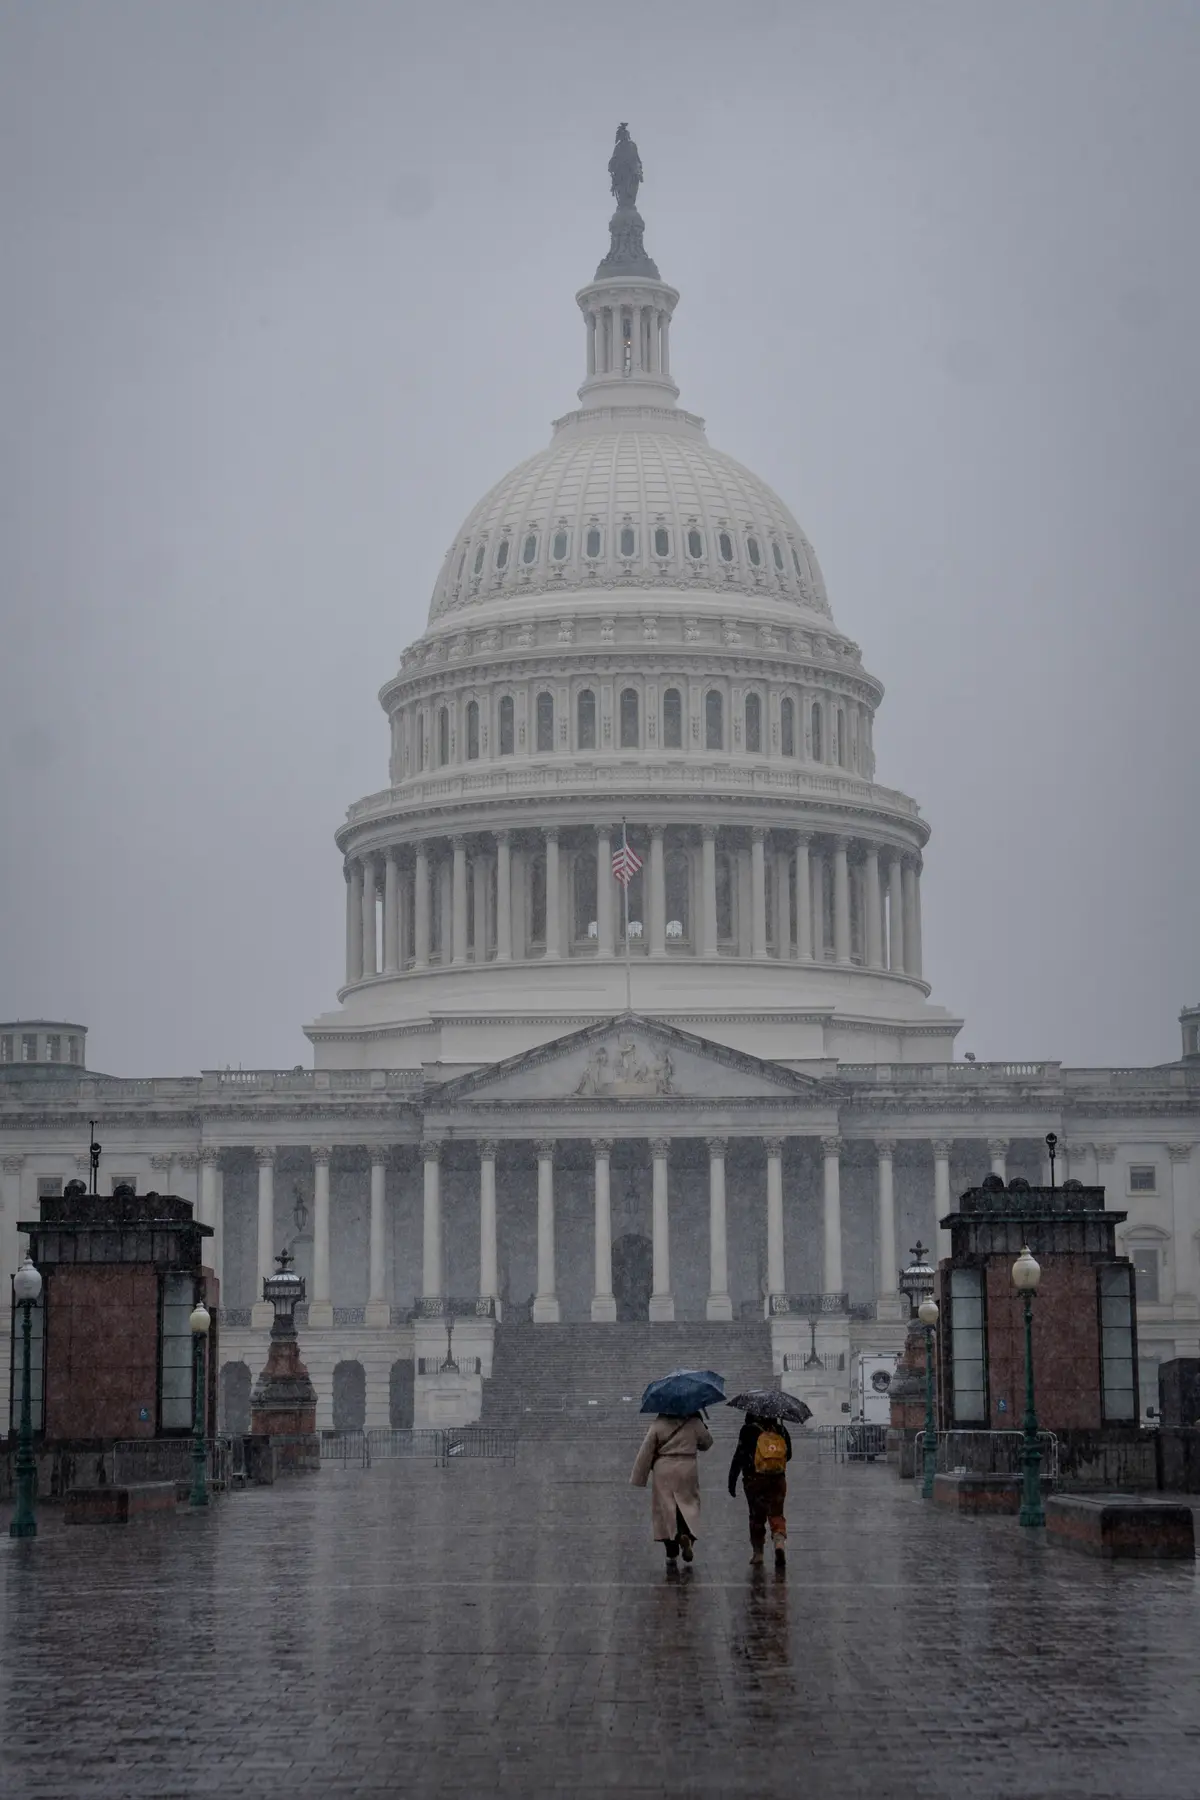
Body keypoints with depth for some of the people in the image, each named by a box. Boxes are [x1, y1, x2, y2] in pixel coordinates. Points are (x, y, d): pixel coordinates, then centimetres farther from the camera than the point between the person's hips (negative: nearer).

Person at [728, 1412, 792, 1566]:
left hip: (754, 1480, -2)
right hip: (778, 1479, 2)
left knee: (757, 1516, 11)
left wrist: (732, 1481, -4)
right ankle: (780, 1541, -22)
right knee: (776, 1513, 5)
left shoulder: (749, 1430, -7)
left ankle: (757, 1552, 17)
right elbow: (788, 1455, 15)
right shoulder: (781, 1430, 4)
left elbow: (739, 1457, -9)